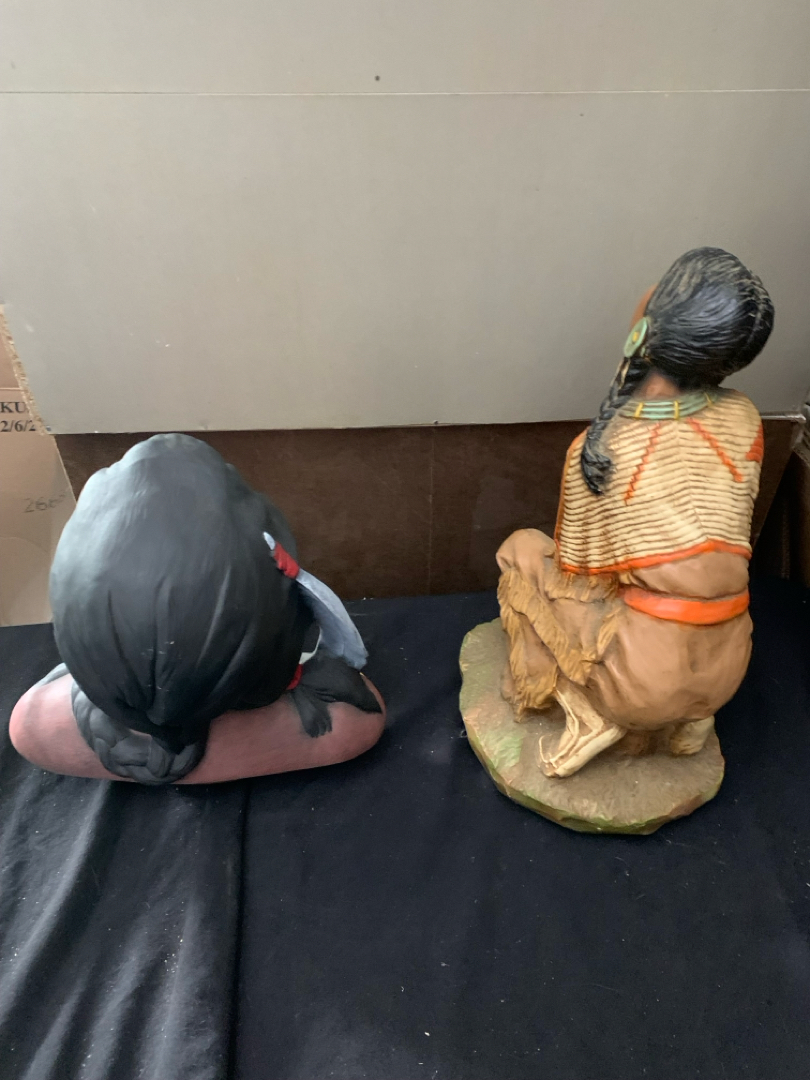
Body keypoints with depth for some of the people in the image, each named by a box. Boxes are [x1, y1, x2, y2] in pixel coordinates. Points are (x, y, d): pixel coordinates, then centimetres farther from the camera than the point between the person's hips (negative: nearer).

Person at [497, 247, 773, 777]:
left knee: (523, 551, 12)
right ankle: (690, 718, 20)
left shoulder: (596, 448, -18)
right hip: (725, 673, 5)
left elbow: (583, 572, -6)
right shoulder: (744, 418, -5)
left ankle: (588, 715, 7)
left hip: (643, 681, -5)